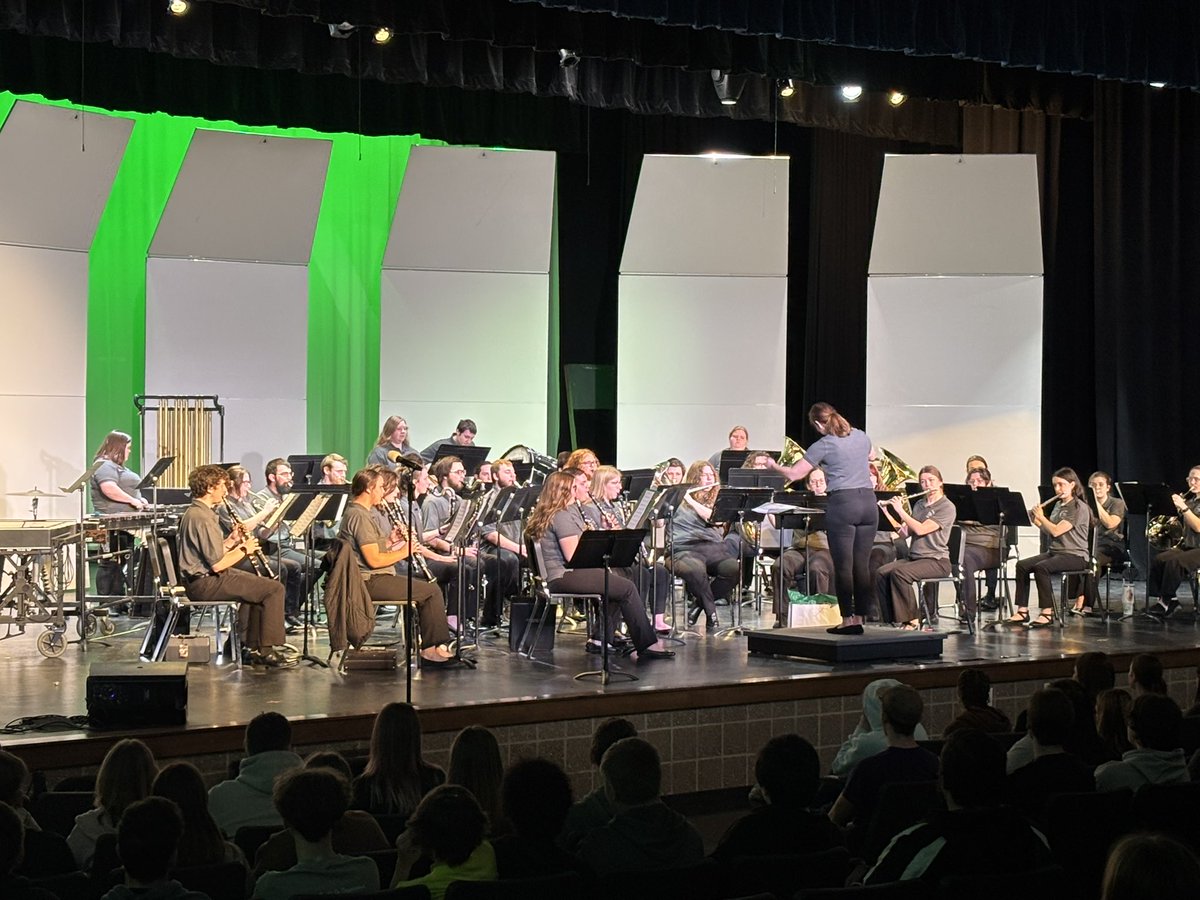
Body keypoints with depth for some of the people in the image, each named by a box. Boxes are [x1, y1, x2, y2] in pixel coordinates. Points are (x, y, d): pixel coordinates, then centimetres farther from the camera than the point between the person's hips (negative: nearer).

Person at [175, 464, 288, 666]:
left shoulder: (193, 513, 13)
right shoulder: (202, 518, -21)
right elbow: (217, 564, -23)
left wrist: (230, 541, 5)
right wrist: (244, 550, -10)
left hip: (200, 579, 11)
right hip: (206, 583, -11)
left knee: (259, 585, 28)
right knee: (274, 589, -10)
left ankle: (250, 645, 25)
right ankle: (266, 650, -5)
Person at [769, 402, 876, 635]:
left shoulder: (824, 445, -5)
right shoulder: (861, 437, 12)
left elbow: (794, 474, -5)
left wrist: (774, 466, 14)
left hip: (843, 503, -6)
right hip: (868, 501, 6)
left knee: (843, 566, 0)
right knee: (862, 565, 7)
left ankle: (848, 619, -1)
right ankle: (859, 617, 9)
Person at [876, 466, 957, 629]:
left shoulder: (947, 508, -6)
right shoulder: (919, 505, 18)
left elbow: (920, 530, -17)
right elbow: (904, 533, 12)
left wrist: (900, 510, -11)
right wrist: (888, 513, 3)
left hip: (936, 560, -7)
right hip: (914, 557, 7)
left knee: (899, 573, -32)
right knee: (882, 573, -20)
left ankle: (912, 620, -21)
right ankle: (893, 616, -14)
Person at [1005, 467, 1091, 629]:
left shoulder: (1079, 507, -11)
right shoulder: (1058, 505, 16)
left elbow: (1056, 531, -19)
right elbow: (1049, 532, 19)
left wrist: (1041, 517, -5)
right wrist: (1036, 522, 5)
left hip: (1075, 555, -8)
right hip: (1054, 551, 8)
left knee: (1041, 567, -32)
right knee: (1022, 565, -12)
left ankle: (1047, 613, -26)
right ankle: (1022, 611, -13)